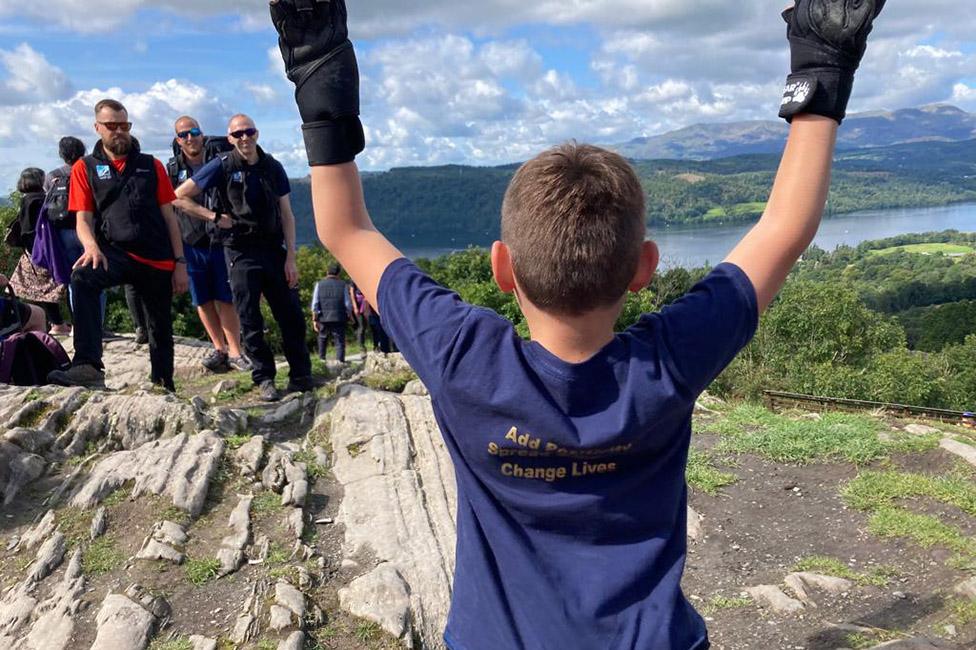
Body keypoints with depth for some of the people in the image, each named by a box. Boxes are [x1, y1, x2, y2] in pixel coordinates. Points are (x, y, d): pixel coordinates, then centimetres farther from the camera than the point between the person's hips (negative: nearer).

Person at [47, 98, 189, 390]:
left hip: (159, 259, 2)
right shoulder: (85, 168, 9)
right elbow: (83, 219, 1)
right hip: (116, 253, -1)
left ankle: (164, 387, 25)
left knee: (161, 330, 8)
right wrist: (92, 246, -22)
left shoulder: (151, 165, 12)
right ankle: (89, 366, -38)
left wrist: (179, 262, 2)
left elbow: (169, 216, 10)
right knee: (82, 278, -34)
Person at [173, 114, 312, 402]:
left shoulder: (273, 167, 6)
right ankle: (264, 380, 11)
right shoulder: (222, 166, -1)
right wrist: (214, 217, -6)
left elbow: (286, 214, 6)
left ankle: (301, 375, 13)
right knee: (250, 321, 1)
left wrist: (290, 257, 0)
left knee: (292, 315, 2)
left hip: (274, 249, 2)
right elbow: (179, 197, 1)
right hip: (241, 251, -2)